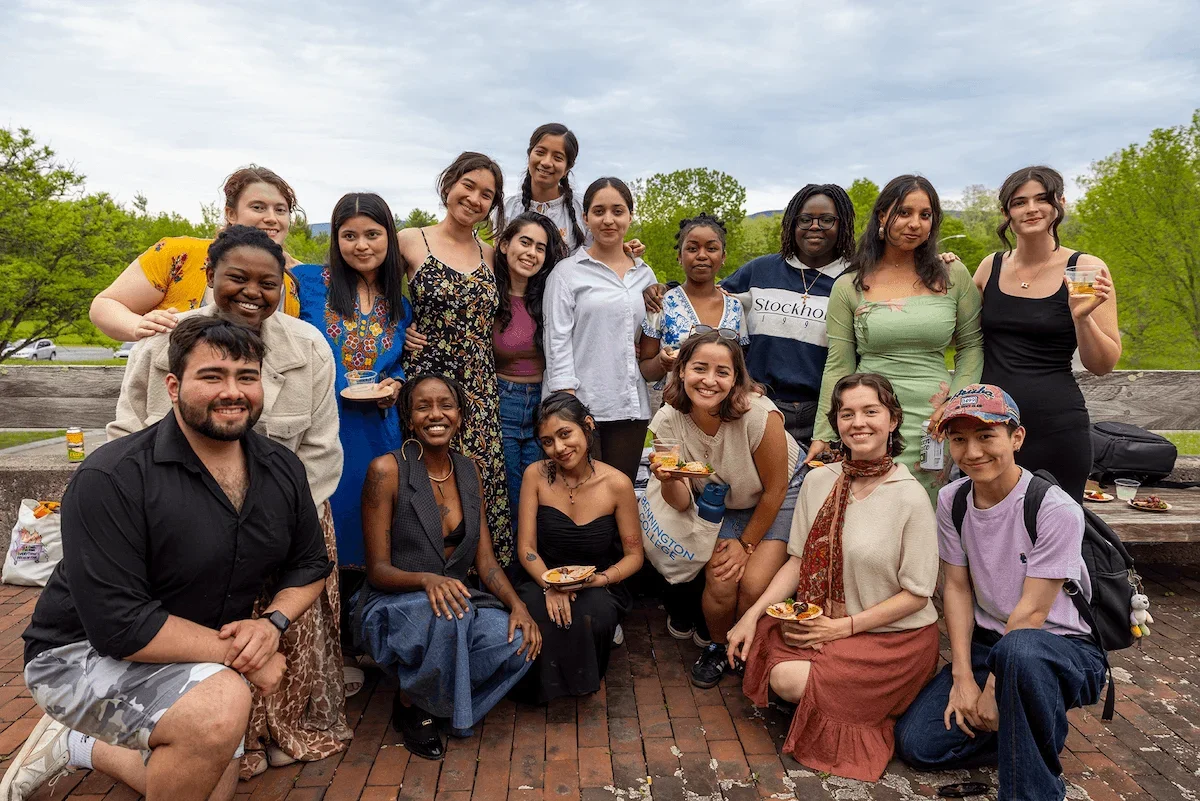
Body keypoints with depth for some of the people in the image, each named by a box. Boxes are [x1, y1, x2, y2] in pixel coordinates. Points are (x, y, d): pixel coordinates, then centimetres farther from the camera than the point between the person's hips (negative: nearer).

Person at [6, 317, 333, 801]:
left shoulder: (283, 470, -7)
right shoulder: (112, 479, -26)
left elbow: (310, 565, 4)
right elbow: (120, 626, -29)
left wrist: (272, 623, -17)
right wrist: (243, 656, -25)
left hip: (198, 664, 7)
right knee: (222, 703, -35)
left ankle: (75, 746, 37)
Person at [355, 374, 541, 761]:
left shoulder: (468, 472, 5)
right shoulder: (387, 470, -12)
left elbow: (485, 558, 3)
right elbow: (378, 570, -13)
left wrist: (517, 605, -15)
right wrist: (427, 580, -33)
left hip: (454, 598, 5)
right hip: (391, 606, -5)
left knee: (520, 643, -23)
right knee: (445, 614, -38)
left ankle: (440, 699, 5)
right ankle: (409, 706, -7)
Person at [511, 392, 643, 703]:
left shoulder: (617, 484, -13)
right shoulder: (536, 475, -9)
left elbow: (634, 556, -3)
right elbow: (526, 547, -6)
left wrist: (600, 579, -22)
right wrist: (550, 586, -24)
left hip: (599, 587, 0)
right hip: (543, 578, 1)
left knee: (589, 617, -33)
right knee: (535, 615, -32)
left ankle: (582, 680, 2)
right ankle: (545, 684, 0)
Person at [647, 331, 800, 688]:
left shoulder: (758, 414, -33)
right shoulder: (668, 421, -22)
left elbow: (775, 489, -17)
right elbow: (683, 502, -13)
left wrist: (747, 544, -8)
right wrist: (671, 480, -36)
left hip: (781, 497, -2)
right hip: (724, 503, 2)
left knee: (753, 585, -19)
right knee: (720, 582, -18)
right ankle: (717, 647, 15)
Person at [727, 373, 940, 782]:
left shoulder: (911, 498, -15)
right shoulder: (818, 481, -1)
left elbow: (916, 594, -11)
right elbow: (799, 560, 3)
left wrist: (844, 627, -16)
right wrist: (753, 614, -8)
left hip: (895, 636, -4)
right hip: (823, 622, 5)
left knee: (790, 679, -23)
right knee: (755, 645, -20)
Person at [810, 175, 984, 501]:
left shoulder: (953, 276, 6)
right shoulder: (849, 287, 3)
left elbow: (971, 345, 12)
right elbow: (838, 367, 3)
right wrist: (823, 436, -1)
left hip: (933, 425, 1)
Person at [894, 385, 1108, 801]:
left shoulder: (1056, 510, -19)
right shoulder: (952, 501, -2)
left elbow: (1031, 613, -18)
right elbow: (957, 588, 0)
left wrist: (992, 692, -16)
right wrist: (963, 677, -9)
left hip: (1064, 648, -5)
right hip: (988, 645, 5)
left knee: (1018, 649, -42)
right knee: (916, 743, -12)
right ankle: (1031, 731, 10)